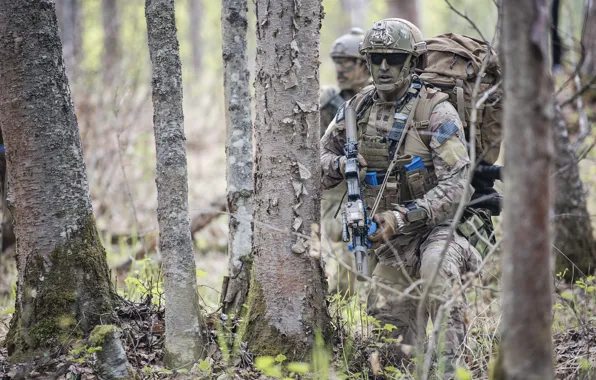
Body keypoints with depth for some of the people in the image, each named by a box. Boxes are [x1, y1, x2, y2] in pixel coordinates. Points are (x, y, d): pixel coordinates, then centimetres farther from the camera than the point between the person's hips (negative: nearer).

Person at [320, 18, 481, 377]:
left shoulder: (436, 112, -15)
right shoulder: (358, 107, 2)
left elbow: (456, 186, -22)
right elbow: (319, 162, 10)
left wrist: (403, 217, -31)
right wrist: (340, 165, -14)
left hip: (437, 227, -6)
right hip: (388, 239, 6)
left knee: (436, 268, -37)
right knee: (394, 332, 6)